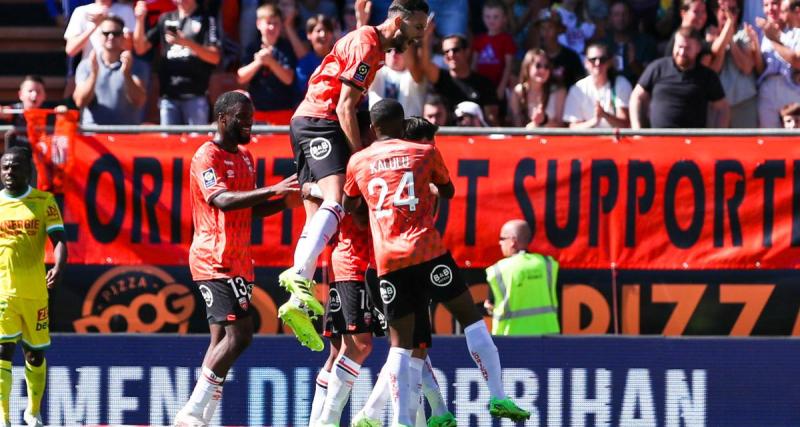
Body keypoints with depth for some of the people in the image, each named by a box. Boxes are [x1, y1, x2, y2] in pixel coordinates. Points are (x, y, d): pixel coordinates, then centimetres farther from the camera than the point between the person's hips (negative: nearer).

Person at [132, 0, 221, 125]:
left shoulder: (207, 20, 4)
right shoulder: (165, 20, 16)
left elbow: (215, 57, -5)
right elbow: (141, 48, 15)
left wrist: (187, 43, -19)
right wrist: (140, 20, 0)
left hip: (195, 96, -4)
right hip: (168, 95, 4)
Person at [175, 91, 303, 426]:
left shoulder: (245, 157, 18)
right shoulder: (207, 157, -11)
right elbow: (222, 200, -26)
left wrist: (285, 202, 8)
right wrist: (271, 190, -33)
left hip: (237, 260, 10)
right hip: (215, 259, -10)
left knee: (223, 339, 7)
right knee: (239, 334, -17)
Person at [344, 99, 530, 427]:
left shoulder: (358, 162, 13)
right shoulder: (424, 153, 8)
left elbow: (348, 206, 27)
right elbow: (448, 192, 24)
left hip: (388, 262, 2)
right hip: (427, 252, -2)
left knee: (400, 343, 5)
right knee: (471, 317, 9)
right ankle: (498, 398, 2)